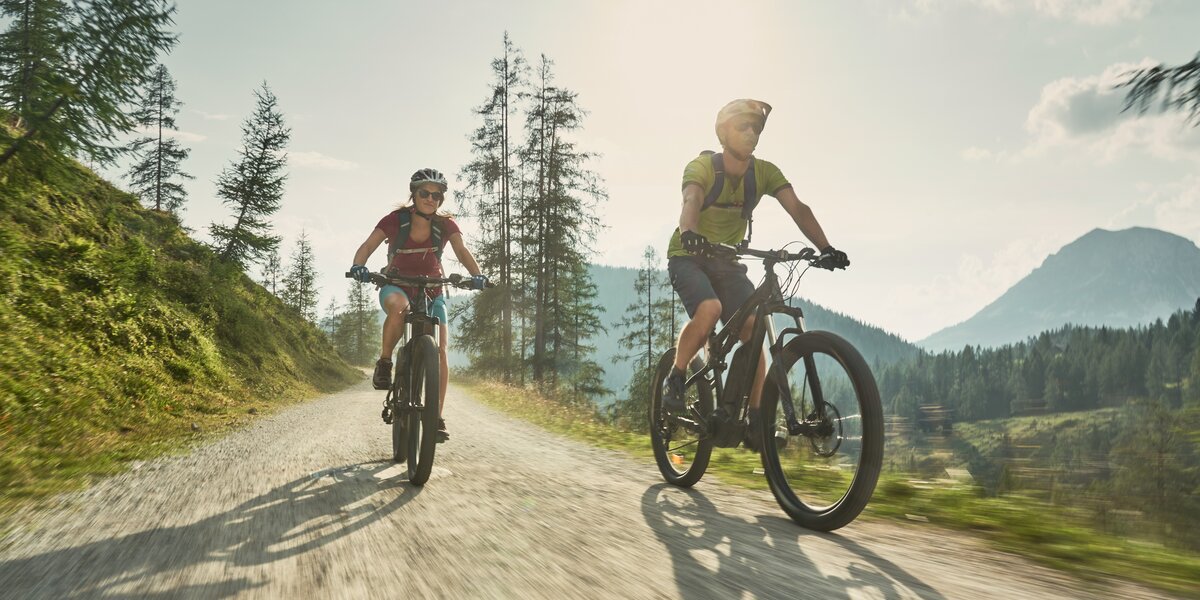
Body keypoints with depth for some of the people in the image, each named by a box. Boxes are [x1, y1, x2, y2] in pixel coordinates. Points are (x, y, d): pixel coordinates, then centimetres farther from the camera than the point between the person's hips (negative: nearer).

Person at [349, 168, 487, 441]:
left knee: (439, 350, -15)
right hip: (396, 286, -2)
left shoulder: (445, 225, -10)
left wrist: (477, 275, -43)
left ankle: (437, 417, -8)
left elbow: (462, 251, -23)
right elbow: (368, 245, -21)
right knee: (399, 306, -41)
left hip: (431, 290, 2)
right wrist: (359, 267, -43)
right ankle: (384, 362, -18)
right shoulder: (396, 220, -13)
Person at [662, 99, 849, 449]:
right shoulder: (702, 167, -16)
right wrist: (689, 232, -60)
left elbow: (797, 208, -19)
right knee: (709, 308, -34)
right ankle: (675, 380, -11)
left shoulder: (764, 172, -6)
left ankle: (756, 420, -5)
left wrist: (825, 247, -35)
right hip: (688, 257, -4)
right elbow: (691, 202, -37)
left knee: (753, 329, -15)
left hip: (727, 262, 4)